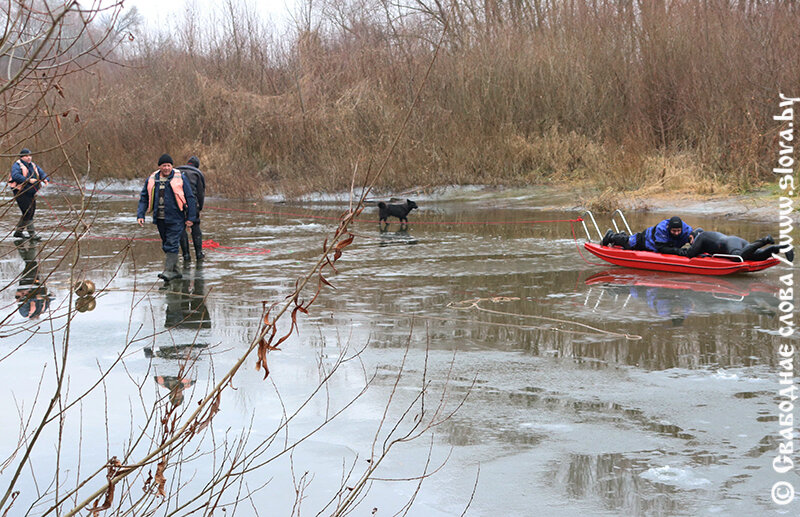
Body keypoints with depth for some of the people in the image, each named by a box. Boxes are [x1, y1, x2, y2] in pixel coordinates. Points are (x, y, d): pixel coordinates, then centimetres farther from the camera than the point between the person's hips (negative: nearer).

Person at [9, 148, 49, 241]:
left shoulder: (33, 165, 15)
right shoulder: (17, 165, -8)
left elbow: (42, 173, 8)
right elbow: (15, 175, -25)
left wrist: (45, 179, -16)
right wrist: (28, 180, -32)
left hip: (31, 193, 8)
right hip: (21, 193, -8)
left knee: (30, 213, 12)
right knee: (27, 213, -12)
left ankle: (18, 231, 26)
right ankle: (32, 234, -10)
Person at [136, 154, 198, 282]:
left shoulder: (180, 178, -4)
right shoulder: (151, 180, 7)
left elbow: (190, 198, -2)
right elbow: (144, 198, 12)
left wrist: (191, 218, -6)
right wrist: (140, 215, 1)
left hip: (175, 219, -5)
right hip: (160, 219, 5)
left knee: (171, 245, -12)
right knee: (166, 246, 11)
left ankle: (168, 271, -13)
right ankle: (175, 271, 21)